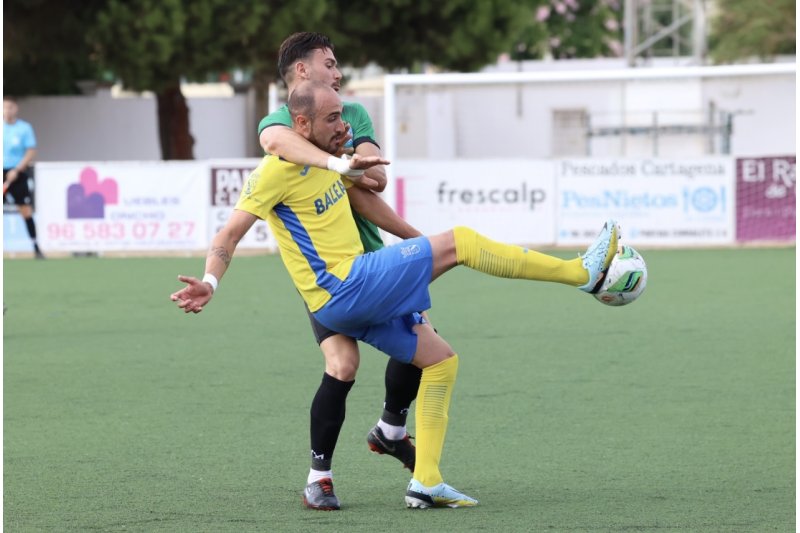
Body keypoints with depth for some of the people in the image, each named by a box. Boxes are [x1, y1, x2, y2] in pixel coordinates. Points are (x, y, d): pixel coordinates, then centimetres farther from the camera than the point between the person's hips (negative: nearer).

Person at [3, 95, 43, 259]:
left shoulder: (24, 128, -1)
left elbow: (31, 152, -4)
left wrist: (17, 170, -14)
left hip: (18, 174, -2)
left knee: (26, 210, -4)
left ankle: (36, 248, 2)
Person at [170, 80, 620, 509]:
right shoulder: (278, 169, -12)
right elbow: (230, 234, -15)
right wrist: (210, 283, -28)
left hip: (361, 296, 10)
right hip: (343, 291, -10)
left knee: (441, 359, 11)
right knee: (458, 242, -15)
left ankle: (426, 482, 8)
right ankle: (581, 272, -10)